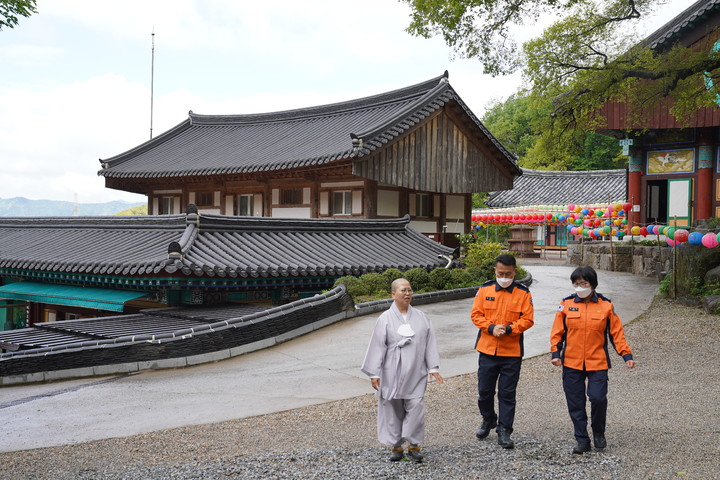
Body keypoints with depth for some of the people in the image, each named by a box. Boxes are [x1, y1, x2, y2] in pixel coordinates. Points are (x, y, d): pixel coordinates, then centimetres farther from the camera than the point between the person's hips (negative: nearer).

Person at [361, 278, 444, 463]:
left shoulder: (421, 317, 5)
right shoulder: (385, 319, -3)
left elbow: (430, 343, 7)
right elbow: (377, 347, -4)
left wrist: (433, 368, 2)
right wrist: (374, 373, -6)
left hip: (415, 374, 2)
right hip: (392, 374, -1)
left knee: (416, 408, -3)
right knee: (393, 410, 5)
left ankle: (414, 446, 12)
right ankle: (396, 446, 20)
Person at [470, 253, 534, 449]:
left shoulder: (523, 293, -1)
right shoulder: (485, 289, 3)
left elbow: (528, 319, -5)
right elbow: (476, 314, 1)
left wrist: (508, 329, -19)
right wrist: (491, 328, -14)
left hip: (512, 352, -1)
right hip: (487, 349, 2)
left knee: (507, 393, 3)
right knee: (484, 390, 9)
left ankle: (504, 431, 13)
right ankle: (488, 420, 34)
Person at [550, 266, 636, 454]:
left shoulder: (606, 306, 2)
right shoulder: (566, 304, 3)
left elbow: (616, 332, 6)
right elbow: (557, 331, 6)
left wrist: (627, 355, -1)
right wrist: (555, 353, -5)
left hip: (597, 363, -1)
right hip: (571, 363, 1)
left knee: (598, 397, -13)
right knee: (575, 403, 4)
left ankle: (598, 432, 15)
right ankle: (582, 440, 18)